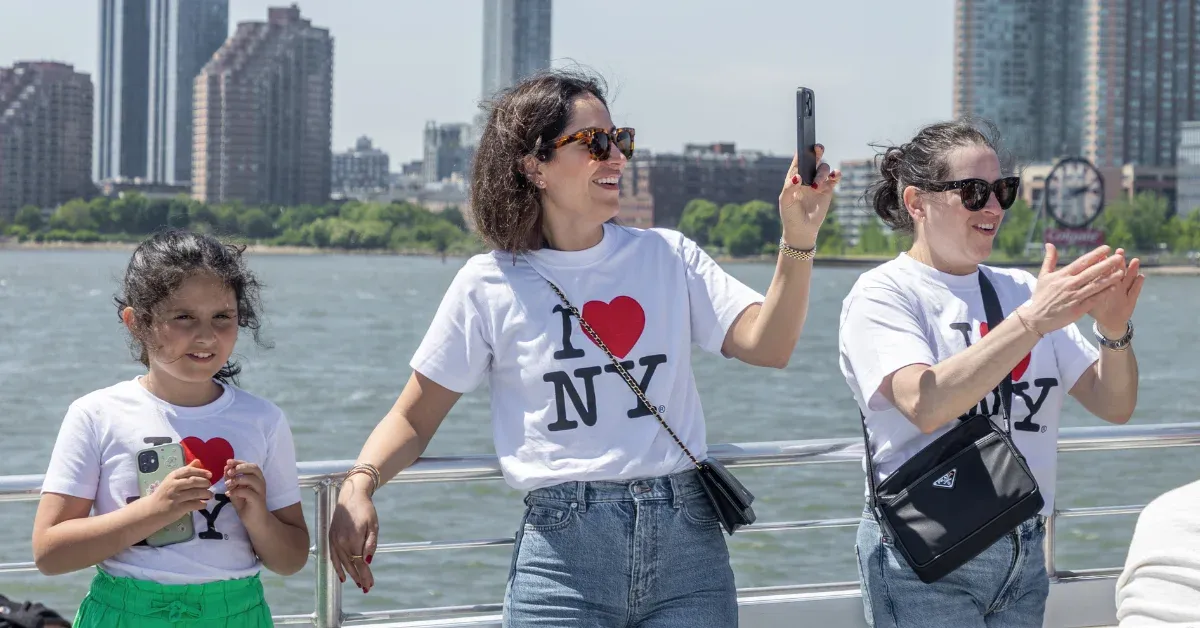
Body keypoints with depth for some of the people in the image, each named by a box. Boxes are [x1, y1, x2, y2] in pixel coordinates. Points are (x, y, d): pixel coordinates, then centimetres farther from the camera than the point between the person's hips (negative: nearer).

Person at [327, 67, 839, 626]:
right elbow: (413, 417, 5)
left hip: (687, 539, 2)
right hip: (564, 546, -2)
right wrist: (360, 485, -13)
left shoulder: (667, 256, 7)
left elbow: (767, 345, -4)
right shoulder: (488, 285, 2)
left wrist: (798, 241, -16)